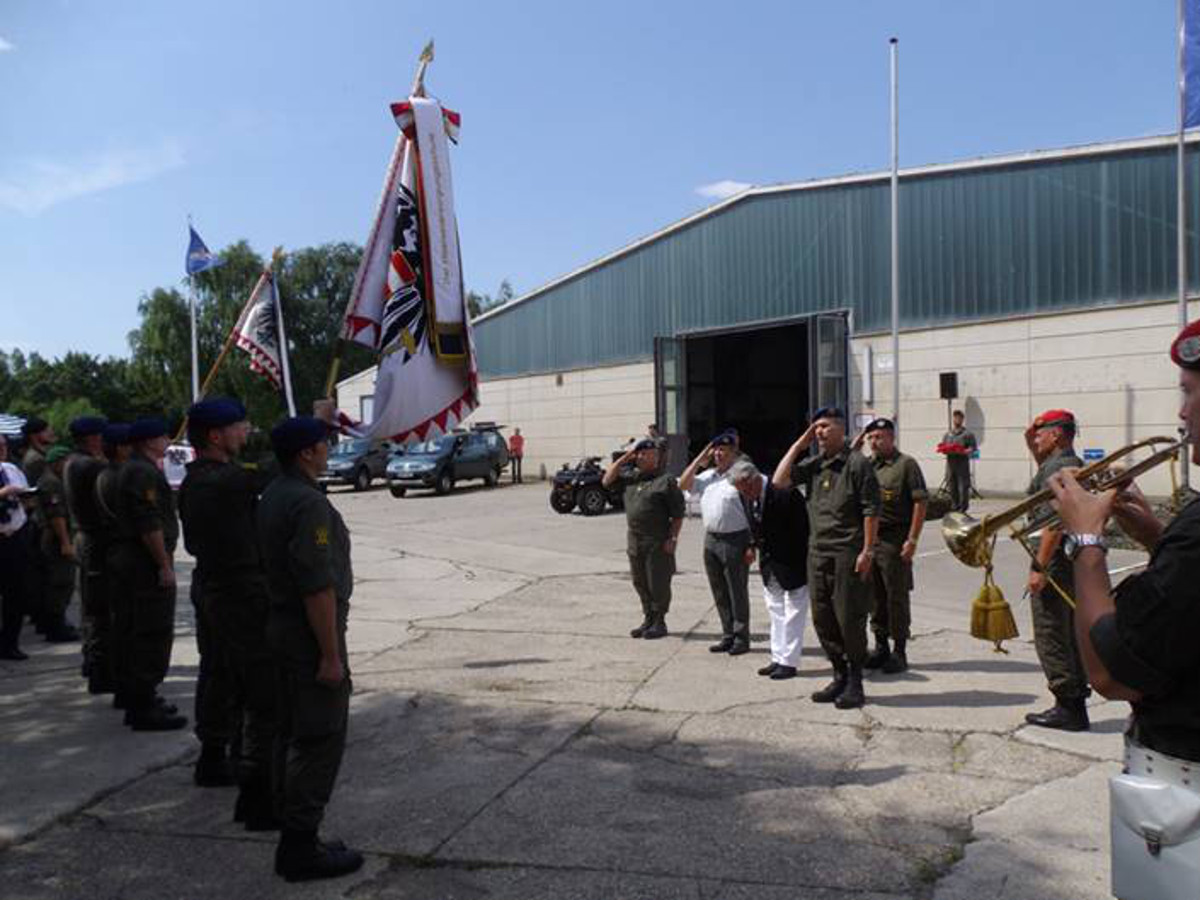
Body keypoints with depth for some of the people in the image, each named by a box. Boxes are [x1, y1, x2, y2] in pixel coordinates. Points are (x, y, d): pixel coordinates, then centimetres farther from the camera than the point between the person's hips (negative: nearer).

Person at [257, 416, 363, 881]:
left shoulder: (271, 496, 11)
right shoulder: (309, 503, -20)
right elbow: (317, 586, -24)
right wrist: (331, 654, -20)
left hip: (281, 627, 10)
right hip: (311, 634, -10)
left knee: (292, 735, 15)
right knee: (320, 740, -2)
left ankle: (293, 840, 25)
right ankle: (301, 848, 5)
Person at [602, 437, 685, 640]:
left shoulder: (666, 481, -8)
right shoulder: (630, 477, 12)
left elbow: (678, 514, -9)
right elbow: (607, 480, 12)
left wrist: (672, 538, -16)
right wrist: (624, 458, 6)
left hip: (658, 542, -7)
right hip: (634, 539, 7)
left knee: (658, 584, 0)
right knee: (640, 583, 13)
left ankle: (659, 622, 13)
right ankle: (648, 619, 26)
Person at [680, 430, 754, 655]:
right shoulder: (707, 476, 12)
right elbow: (683, 485, 8)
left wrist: (751, 546, -16)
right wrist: (700, 460, 3)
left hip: (735, 541, -7)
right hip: (711, 540, 7)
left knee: (737, 592, 1)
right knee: (719, 594, 13)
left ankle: (741, 638, 11)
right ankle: (728, 636, 23)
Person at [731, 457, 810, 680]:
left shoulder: (784, 493, -23)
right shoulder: (750, 498, 1)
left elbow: (802, 531, -18)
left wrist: (802, 563, -16)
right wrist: (759, 550, 6)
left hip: (793, 564, -8)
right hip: (770, 567, 8)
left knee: (792, 614, 1)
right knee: (775, 613, 14)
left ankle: (788, 662, 7)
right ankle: (778, 659, 23)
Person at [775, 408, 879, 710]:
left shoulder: (857, 463, -7)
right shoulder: (813, 464, 11)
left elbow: (871, 510, -9)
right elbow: (779, 480, 0)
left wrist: (867, 551, -14)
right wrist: (799, 444, 2)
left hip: (848, 553, -6)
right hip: (818, 551, 7)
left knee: (850, 619, -1)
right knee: (822, 619, 11)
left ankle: (855, 684, 13)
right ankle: (840, 676, 24)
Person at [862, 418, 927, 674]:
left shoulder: (906, 464, -6)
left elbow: (920, 503, -10)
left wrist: (912, 540, -15)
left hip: (894, 540, -6)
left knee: (896, 596, 1)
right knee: (874, 595, 12)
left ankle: (899, 651, 11)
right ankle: (880, 647, 23)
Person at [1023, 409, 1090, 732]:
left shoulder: (1056, 467, -16)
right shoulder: (1075, 465, 15)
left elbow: (1055, 521, -24)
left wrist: (1039, 567, -23)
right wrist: (1034, 450, 27)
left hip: (1055, 561, -10)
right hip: (1075, 561, 10)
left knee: (1050, 638, -4)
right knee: (1071, 637, 16)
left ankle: (1068, 708, 0)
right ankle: (1076, 703, 23)